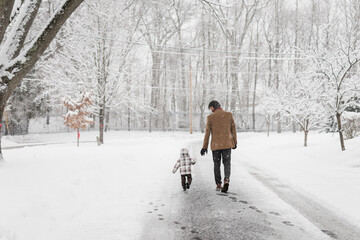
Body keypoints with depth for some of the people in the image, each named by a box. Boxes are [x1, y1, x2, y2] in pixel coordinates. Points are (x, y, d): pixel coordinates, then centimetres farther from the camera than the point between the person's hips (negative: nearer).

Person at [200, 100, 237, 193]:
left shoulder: (210, 117, -6)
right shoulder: (229, 115, -1)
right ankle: (226, 180, -16)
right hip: (227, 144, 1)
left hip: (215, 145, -1)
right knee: (227, 163, 8)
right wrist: (235, 142, 14)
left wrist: (204, 147, 0)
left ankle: (218, 185, 15)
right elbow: (233, 130, 4)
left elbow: (207, 133, -5)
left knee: (217, 164, 13)